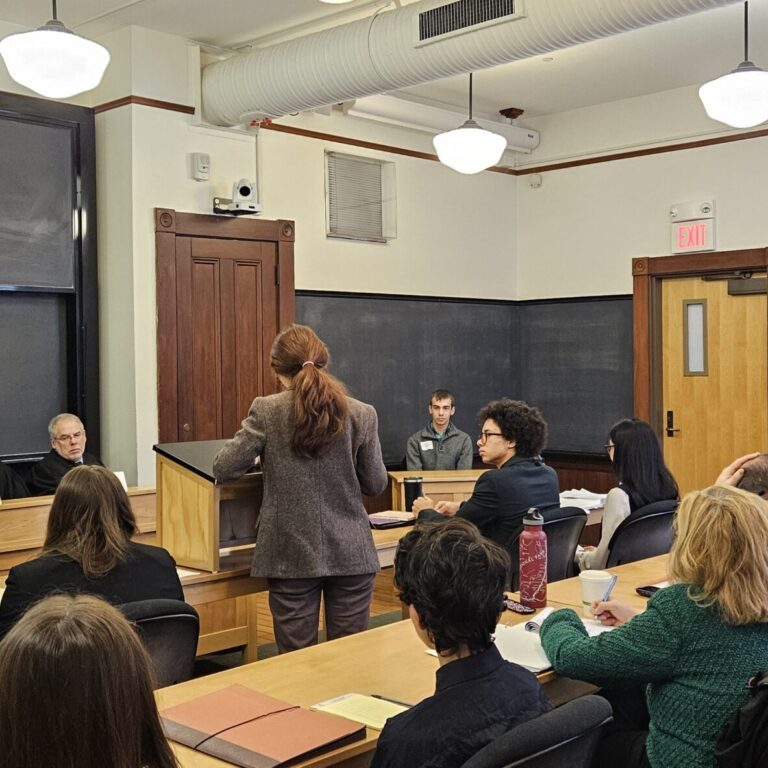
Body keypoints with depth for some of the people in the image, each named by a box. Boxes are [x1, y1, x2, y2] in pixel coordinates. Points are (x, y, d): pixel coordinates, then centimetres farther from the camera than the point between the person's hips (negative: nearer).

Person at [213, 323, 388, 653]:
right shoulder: (362, 415, -4)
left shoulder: (266, 411, -8)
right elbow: (376, 483, 4)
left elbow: (223, 468, -4)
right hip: (351, 553, 1)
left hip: (291, 556, -1)